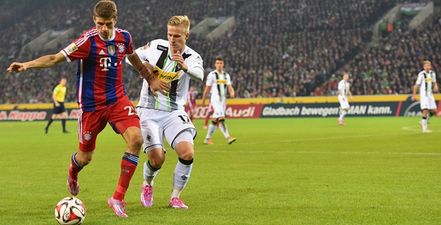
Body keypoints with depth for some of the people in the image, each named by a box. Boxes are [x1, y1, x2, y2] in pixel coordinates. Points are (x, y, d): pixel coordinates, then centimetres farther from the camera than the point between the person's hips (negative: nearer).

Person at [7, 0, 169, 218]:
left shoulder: (124, 37, -2)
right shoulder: (88, 41, -18)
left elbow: (133, 58, 20)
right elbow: (55, 58, -20)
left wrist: (151, 79, 24)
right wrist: (27, 64, -34)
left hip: (118, 99, 4)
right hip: (92, 104, -4)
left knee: (136, 139, -20)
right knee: (85, 157, 7)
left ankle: (118, 198, -10)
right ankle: (72, 173, 50)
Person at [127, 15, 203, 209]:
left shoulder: (192, 58, -8)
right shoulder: (156, 46, -3)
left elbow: (199, 75, -32)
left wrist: (185, 67, -54)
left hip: (174, 113, 0)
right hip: (149, 111, 0)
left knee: (188, 153, -20)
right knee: (157, 158, -15)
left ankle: (175, 197, 0)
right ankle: (147, 185, 20)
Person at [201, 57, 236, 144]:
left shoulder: (226, 75, 13)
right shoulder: (212, 75, -3)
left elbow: (229, 86, 5)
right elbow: (207, 89, 0)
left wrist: (232, 92, -18)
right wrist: (203, 101, 4)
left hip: (223, 100, 6)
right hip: (215, 99, -6)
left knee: (215, 120, 10)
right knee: (221, 119, -18)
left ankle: (207, 138, 19)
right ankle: (228, 137, -25)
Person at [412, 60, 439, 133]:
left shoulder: (432, 73, 8)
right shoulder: (421, 74, -11)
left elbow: (434, 82, 19)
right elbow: (417, 85, -8)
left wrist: (435, 87, -3)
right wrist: (414, 95, -8)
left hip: (430, 94, 7)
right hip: (424, 94, -7)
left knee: (433, 110, 3)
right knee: (425, 110, -14)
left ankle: (423, 122, 22)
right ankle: (424, 128, -7)